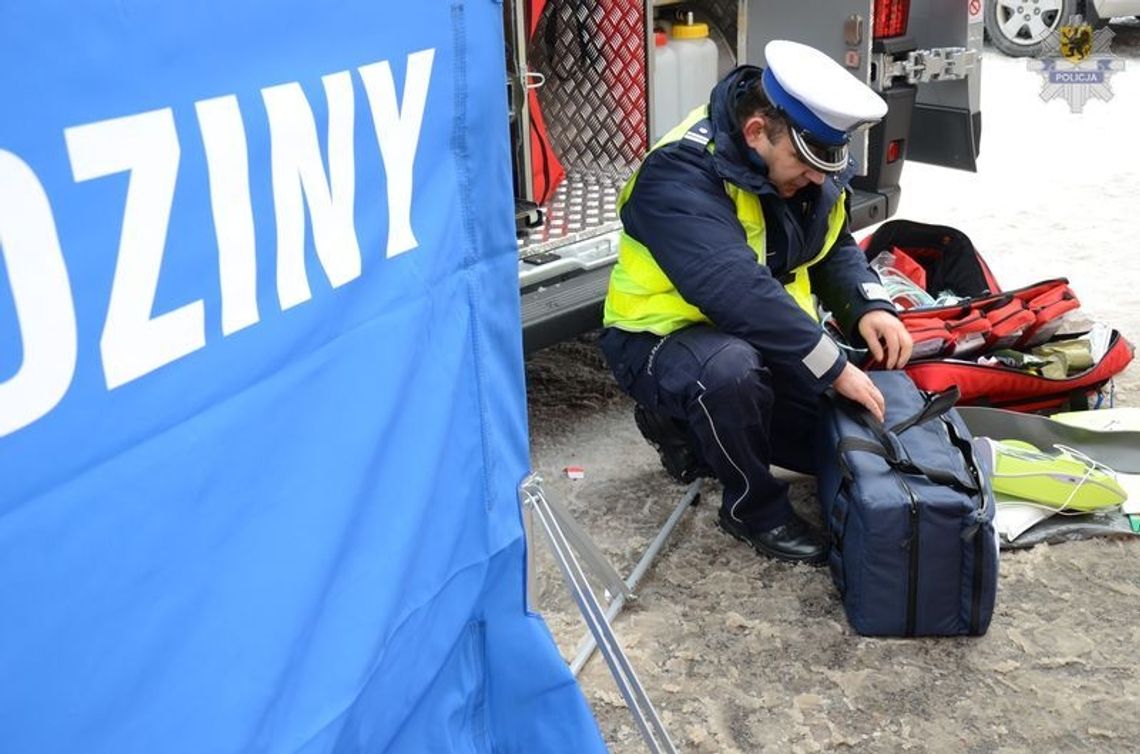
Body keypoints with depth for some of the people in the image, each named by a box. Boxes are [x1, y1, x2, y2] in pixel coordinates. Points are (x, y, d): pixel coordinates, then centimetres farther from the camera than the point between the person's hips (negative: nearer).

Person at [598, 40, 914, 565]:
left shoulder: (802, 165, -4)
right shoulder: (680, 176, -29)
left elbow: (835, 250, 8)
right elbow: (737, 291, -38)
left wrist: (868, 308, -13)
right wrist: (833, 367, -34)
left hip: (763, 343, 8)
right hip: (664, 339, -7)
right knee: (731, 370, -40)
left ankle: (697, 430, 17)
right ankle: (755, 507, -11)